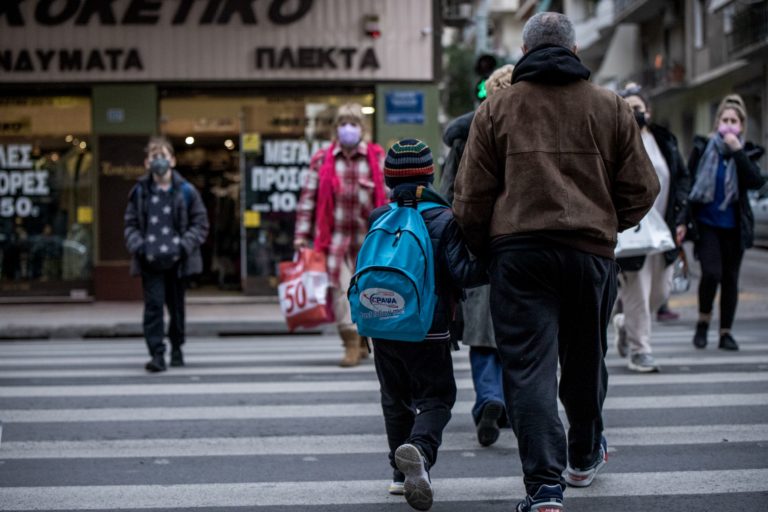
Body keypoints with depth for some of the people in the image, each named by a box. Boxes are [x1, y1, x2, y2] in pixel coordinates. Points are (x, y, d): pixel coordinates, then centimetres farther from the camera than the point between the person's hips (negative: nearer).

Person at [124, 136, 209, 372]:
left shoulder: (185, 191, 0)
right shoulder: (140, 191, 4)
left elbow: (200, 224, 3)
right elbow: (131, 224, 10)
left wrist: (185, 245, -10)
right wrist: (138, 245, -6)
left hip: (177, 260, 0)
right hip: (150, 261, 0)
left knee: (176, 305, 11)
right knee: (153, 304, -10)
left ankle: (176, 348, 30)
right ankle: (157, 354, -10)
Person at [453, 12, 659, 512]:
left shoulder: (495, 109, 4)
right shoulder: (612, 107, 7)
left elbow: (472, 198, 1)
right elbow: (642, 188, 8)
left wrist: (481, 249, 16)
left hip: (518, 251, -2)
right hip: (592, 251, 2)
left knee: (529, 367, -2)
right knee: (585, 359, 20)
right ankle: (584, 457, 40)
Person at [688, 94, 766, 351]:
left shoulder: (747, 152, 2)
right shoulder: (703, 147, -1)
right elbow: (688, 183, 3)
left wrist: (738, 152, -20)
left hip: (734, 226, 2)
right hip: (706, 223, -2)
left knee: (730, 277, 6)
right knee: (711, 272, -16)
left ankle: (726, 332, 16)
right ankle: (703, 320, 8)